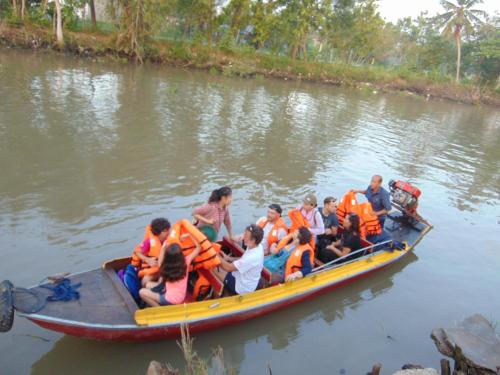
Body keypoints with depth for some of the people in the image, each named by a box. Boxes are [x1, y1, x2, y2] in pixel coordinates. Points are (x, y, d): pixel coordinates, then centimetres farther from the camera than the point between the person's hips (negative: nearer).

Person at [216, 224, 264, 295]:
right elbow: (243, 260, 10)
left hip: (242, 286, -8)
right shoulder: (257, 246, -8)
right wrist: (229, 258, -2)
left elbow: (229, 268, -29)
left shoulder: (253, 257, -35)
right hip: (244, 279, 8)